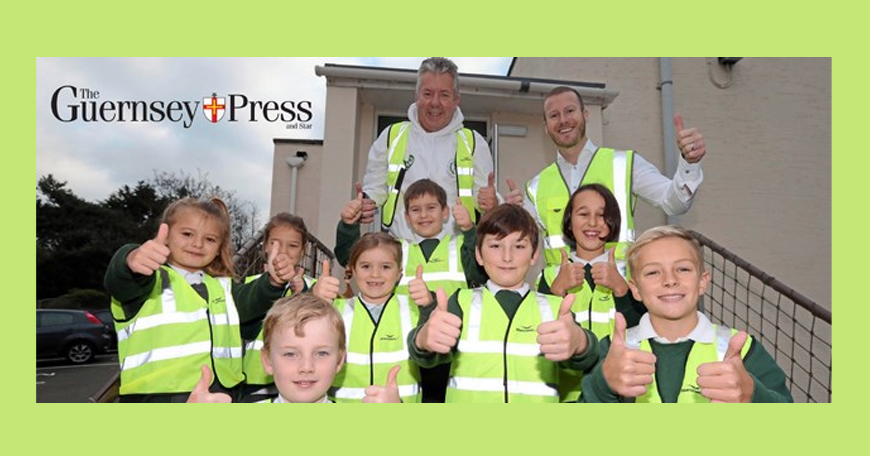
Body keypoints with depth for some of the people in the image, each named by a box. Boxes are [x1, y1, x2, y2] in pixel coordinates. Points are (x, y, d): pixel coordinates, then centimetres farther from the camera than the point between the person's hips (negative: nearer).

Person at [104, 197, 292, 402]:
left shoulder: (222, 287, 19)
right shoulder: (149, 279, 1)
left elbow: (251, 300, 2)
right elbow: (118, 281, -21)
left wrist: (273, 282, -21)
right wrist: (132, 260, -45)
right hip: (156, 394, -5)